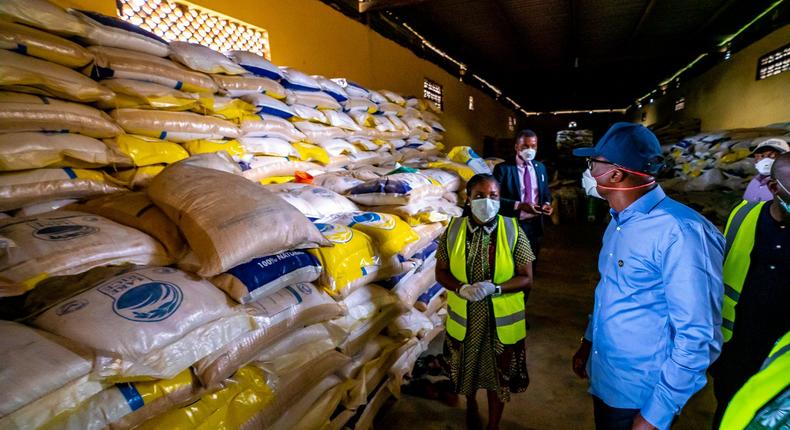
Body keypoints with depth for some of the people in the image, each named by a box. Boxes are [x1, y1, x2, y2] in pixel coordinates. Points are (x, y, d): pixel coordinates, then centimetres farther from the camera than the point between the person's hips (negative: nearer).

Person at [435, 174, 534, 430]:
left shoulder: (513, 231, -12)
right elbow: (441, 272, -2)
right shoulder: (454, 230, -8)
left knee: (499, 378, 18)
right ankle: (471, 407, 56)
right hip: (463, 319, 2)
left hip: (502, 321, -1)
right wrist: (462, 288, -21)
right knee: (466, 372, 24)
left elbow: (526, 279, -9)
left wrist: (494, 288, -26)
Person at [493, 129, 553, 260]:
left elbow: (546, 193, 17)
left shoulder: (540, 167, 8)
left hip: (536, 224, 5)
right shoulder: (503, 168, -11)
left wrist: (547, 204, -6)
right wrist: (519, 205, -27)